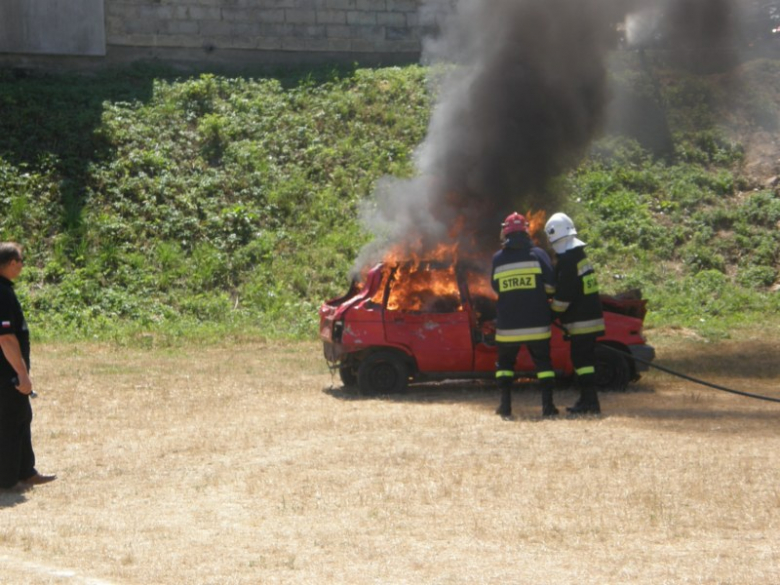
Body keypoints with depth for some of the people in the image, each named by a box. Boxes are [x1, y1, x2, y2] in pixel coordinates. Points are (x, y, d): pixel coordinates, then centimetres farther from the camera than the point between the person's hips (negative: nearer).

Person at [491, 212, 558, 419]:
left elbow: (496, 287, 10)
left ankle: (505, 406, 5)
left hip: (508, 324, 1)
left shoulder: (498, 259, 2)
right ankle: (548, 405, 0)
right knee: (543, 362, 9)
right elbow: (551, 284, -7)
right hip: (536, 324, -1)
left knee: (505, 363, 14)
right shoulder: (537, 254, -4)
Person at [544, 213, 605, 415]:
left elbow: (563, 295, -19)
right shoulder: (580, 256, 15)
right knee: (585, 358, 14)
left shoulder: (567, 261, -17)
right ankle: (587, 399, 19)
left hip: (581, 321, -10)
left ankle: (590, 401, -10)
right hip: (591, 316, 10)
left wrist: (553, 314, -6)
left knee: (581, 359, -8)